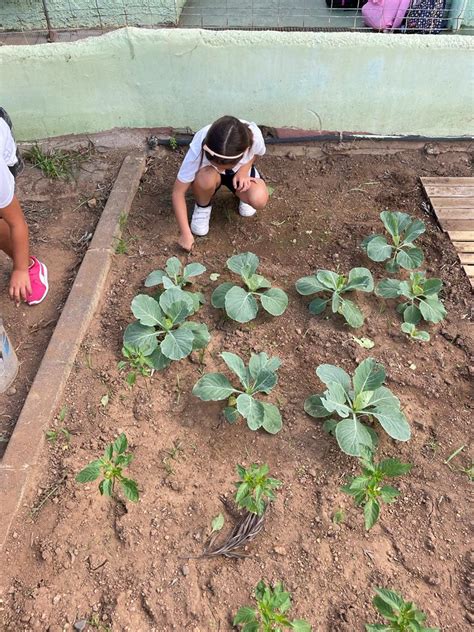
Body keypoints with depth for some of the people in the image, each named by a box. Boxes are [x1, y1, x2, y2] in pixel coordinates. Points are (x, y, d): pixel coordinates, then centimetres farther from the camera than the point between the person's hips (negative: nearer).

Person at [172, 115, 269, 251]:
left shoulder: (254, 136, -34)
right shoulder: (198, 148, -38)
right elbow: (178, 192, -31)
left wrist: (244, 170, -26)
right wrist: (185, 233, -32)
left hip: (239, 170, 1)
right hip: (209, 172, -1)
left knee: (259, 200, -29)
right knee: (206, 178, -38)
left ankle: (242, 195, 8)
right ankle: (203, 207, -3)